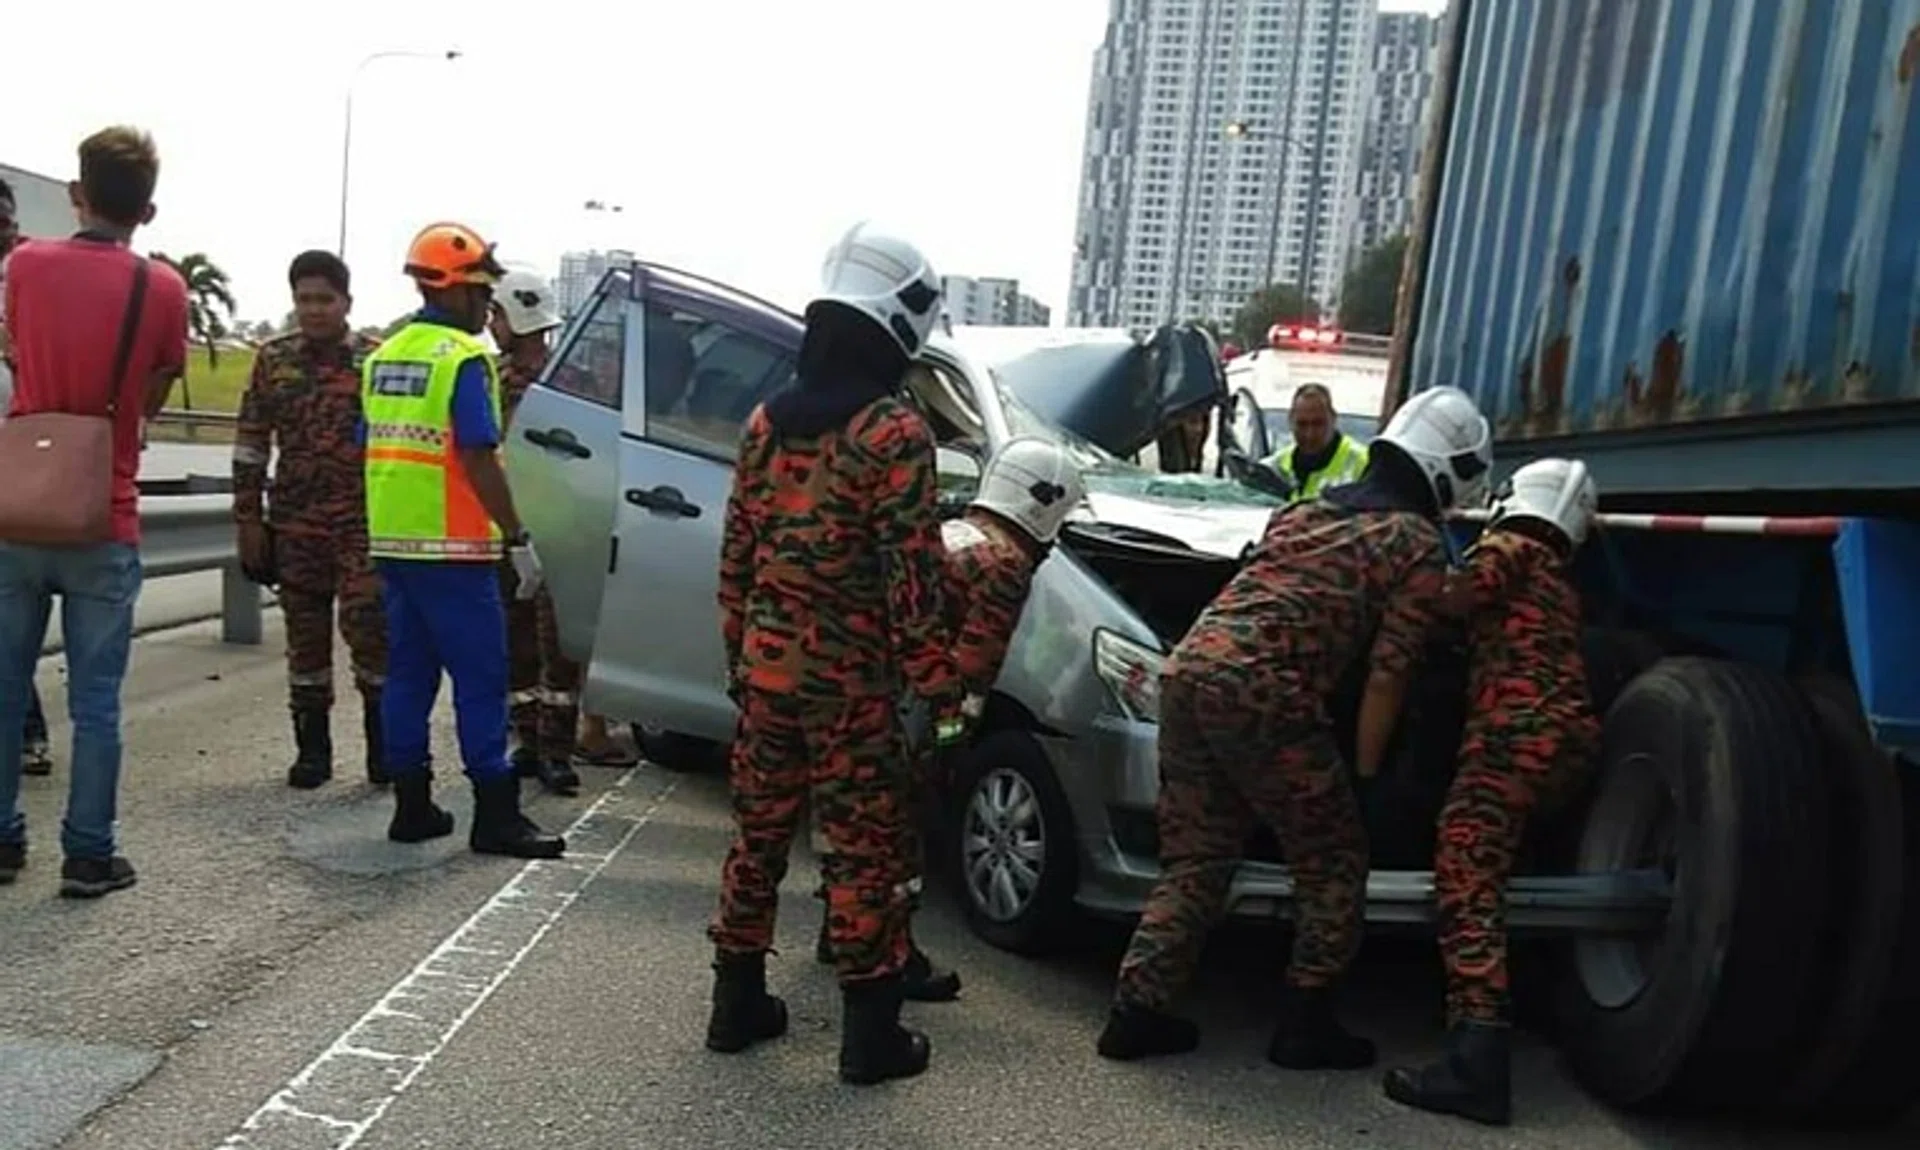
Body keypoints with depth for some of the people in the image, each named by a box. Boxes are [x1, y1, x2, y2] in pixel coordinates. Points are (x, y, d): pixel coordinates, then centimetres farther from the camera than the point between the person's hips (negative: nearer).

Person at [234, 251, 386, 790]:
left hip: (363, 522, -3)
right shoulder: (273, 360, 8)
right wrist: (248, 518, 5)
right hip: (294, 522, 3)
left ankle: (383, 744, 6)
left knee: (368, 626, -9)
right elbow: (250, 443, 10)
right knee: (305, 635, 9)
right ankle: (312, 749, 20)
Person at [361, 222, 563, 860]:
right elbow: (478, 460, -17)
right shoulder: (465, 358, -11)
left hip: (392, 542, 8)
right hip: (452, 547, -8)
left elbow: (375, 451, 17)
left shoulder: (384, 356, 15)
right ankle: (495, 816, 0)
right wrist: (517, 538, -15)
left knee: (407, 673, 12)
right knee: (481, 678, -3)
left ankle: (412, 806, 18)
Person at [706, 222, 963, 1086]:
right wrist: (933, 690, -10)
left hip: (766, 670, 6)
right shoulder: (893, 433, -14)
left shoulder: (765, 422, 7)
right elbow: (912, 578, -16)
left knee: (758, 835, 17)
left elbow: (735, 559, 11)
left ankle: (737, 1005, 29)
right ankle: (871, 1036, 15)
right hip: (851, 682, -6)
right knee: (866, 852, 5)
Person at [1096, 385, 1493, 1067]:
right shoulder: (1419, 544, 7)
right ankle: (1305, 1027, 18)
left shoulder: (1306, 509, 26)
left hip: (1188, 667, 7)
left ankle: (1137, 1012, 17)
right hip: (1264, 696, -7)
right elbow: (1387, 674, 1)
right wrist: (1362, 771, 8)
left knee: (1195, 860, 17)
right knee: (1333, 863, 13)